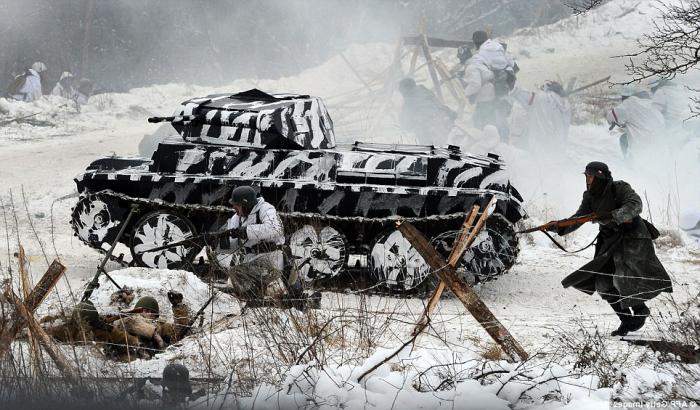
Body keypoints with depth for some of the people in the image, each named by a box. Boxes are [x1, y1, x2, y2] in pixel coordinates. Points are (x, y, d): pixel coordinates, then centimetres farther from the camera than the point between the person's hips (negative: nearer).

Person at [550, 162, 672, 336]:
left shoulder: (620, 188, -16)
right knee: (604, 283, -3)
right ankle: (626, 320, 11)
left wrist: (613, 215, -41)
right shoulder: (590, 197, 3)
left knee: (626, 279, -19)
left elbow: (635, 205, -29)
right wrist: (560, 228, -17)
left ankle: (640, 311, 9)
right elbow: (578, 218, 0)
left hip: (633, 237, -7)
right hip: (611, 241, 7)